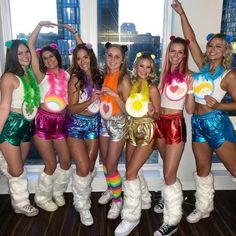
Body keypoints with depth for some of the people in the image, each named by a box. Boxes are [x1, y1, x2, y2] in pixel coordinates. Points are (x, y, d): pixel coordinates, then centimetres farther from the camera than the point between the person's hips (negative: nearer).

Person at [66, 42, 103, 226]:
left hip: (94, 124, 5)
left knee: (91, 167, 11)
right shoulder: (75, 79, -10)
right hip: (77, 125, -4)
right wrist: (91, 100, -25)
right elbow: (72, 108, -14)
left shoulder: (99, 77, 3)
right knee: (83, 168, -8)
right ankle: (82, 205, 14)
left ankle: (84, 198, 34)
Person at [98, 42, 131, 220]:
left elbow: (127, 110, -17)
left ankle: (117, 200, 23)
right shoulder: (105, 76, 1)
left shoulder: (124, 80, -16)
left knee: (111, 166, 1)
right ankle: (110, 189, 44)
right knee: (105, 162, 19)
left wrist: (115, 94, -28)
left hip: (118, 124, -6)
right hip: (104, 123, 6)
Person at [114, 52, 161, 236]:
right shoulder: (132, 85, 5)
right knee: (132, 171, 15)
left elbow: (157, 115, -7)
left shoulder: (152, 88, -10)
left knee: (130, 173, -9)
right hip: (132, 131, 6)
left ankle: (131, 216, 6)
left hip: (146, 132, -6)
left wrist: (151, 113, -28)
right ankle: (144, 199, 41)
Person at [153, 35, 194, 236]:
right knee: (169, 169, 21)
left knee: (169, 174, -5)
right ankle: (172, 200, 44)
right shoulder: (162, 73, 6)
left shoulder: (188, 76, -7)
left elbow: (190, 110, -8)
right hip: (160, 123, 5)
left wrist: (190, 89, -20)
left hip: (176, 124, -5)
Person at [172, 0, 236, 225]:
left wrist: (218, 106, -21)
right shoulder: (203, 65, 7)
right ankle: (203, 208, 30)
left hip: (216, 122, -5)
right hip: (197, 122, 5)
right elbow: (191, 39, 5)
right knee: (202, 168, 15)